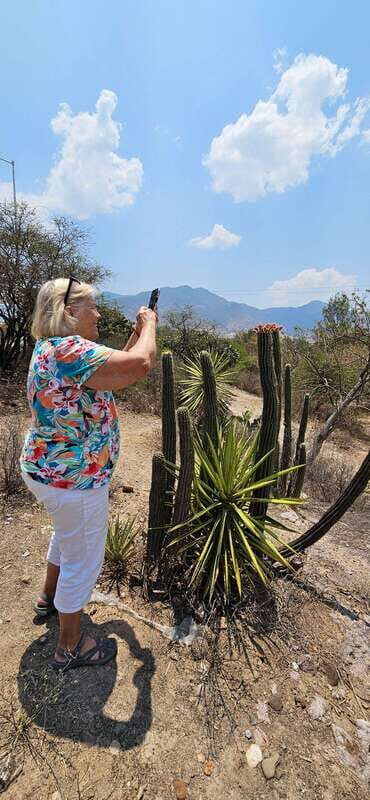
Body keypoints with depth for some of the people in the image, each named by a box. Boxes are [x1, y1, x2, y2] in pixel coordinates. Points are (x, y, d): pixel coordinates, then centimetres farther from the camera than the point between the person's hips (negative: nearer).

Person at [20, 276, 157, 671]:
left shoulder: (53, 348, 7)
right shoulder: (68, 349, -26)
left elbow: (114, 367, 14)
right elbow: (140, 364, -34)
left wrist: (137, 331, 7)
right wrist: (149, 324, -15)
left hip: (52, 469, 11)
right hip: (73, 478, -11)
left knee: (67, 534, 33)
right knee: (83, 559, 10)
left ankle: (50, 596, 57)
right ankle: (70, 646, 34)